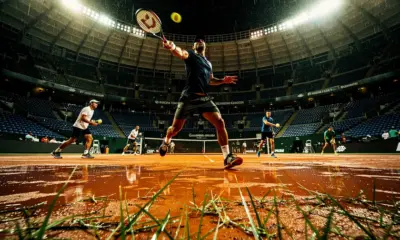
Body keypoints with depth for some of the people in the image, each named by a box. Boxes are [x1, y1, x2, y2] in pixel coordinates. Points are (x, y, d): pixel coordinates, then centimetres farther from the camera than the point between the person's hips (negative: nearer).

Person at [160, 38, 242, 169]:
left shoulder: (209, 63, 25)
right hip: (189, 97, -4)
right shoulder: (190, 54, 9)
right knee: (176, 128, 2)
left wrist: (223, 80, 13)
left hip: (204, 98, 4)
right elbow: (181, 53, -15)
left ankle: (227, 157, -11)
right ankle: (166, 141, 36)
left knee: (220, 122, -14)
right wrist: (173, 47, -39)